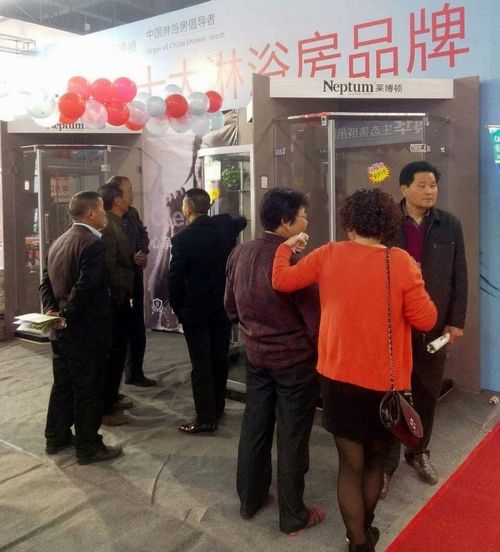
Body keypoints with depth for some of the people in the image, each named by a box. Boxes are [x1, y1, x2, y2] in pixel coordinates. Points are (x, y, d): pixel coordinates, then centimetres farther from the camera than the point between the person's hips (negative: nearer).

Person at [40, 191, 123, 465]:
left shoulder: (58, 242, 11)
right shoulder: (93, 244, -18)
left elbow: (46, 282, 10)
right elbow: (85, 287, -26)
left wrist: (52, 311, 0)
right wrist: (67, 316, -16)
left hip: (62, 330, 9)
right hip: (85, 330, -9)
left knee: (62, 384, 19)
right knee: (88, 390, 3)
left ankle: (56, 438, 31)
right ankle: (88, 447, 14)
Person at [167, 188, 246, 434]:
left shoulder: (182, 239, -17)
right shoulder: (226, 225, -3)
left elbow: (174, 278, -12)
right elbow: (242, 221, 22)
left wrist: (178, 308, 1)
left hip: (196, 310, -5)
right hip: (224, 306, 5)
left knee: (201, 365, 1)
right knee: (219, 360, 16)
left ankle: (206, 418, 5)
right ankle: (217, 408, 30)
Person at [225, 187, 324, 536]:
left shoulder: (240, 254, -4)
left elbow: (231, 308, 7)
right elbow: (314, 318, -17)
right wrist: (322, 355, 0)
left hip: (256, 355, 6)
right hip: (295, 359, -6)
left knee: (255, 426, 19)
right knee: (292, 437, 8)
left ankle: (250, 500, 35)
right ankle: (293, 516, 24)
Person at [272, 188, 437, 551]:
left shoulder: (329, 256, -7)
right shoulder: (401, 261, -14)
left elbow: (281, 281, 2)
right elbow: (426, 320, -12)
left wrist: (287, 246, 19)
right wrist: (415, 288, 5)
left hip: (339, 378, 1)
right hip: (386, 382, -1)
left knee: (350, 464, 13)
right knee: (375, 461, 22)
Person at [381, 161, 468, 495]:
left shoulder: (450, 225, 2)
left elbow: (459, 278, 3)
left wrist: (456, 322, -1)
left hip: (435, 325, 2)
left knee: (428, 394, 14)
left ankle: (419, 452, 34)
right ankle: (387, 461, 20)